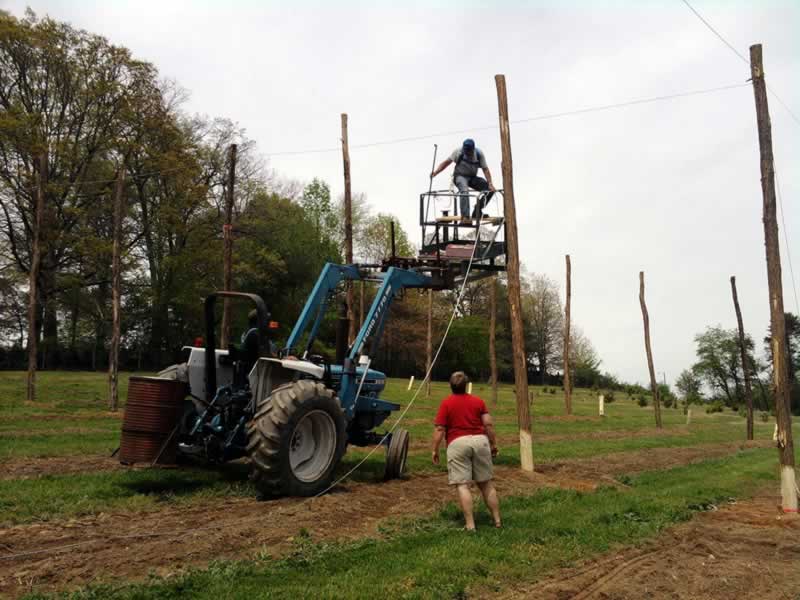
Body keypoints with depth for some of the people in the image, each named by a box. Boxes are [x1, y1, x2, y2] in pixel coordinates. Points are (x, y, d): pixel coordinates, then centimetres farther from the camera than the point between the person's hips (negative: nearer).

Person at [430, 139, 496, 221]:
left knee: (491, 189, -13)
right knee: (464, 190, -37)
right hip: (460, 176, -4)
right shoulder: (459, 151, -14)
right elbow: (446, 162, -10)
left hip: (472, 177, 4)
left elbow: (485, 169, -9)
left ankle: (477, 211, 0)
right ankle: (465, 216, -43)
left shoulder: (479, 154, -10)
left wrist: (490, 183, -20)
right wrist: (435, 172, -23)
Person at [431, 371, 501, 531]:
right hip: (480, 441, 4)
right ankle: (497, 520, 20)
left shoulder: (446, 403, 0)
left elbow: (439, 429, -4)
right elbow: (489, 424, 3)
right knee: (486, 483, 15)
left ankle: (470, 524, -6)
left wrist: (435, 450, 3)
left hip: (458, 443, -3)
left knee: (462, 484, -1)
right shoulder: (478, 401, 8)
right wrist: (494, 444, 13)